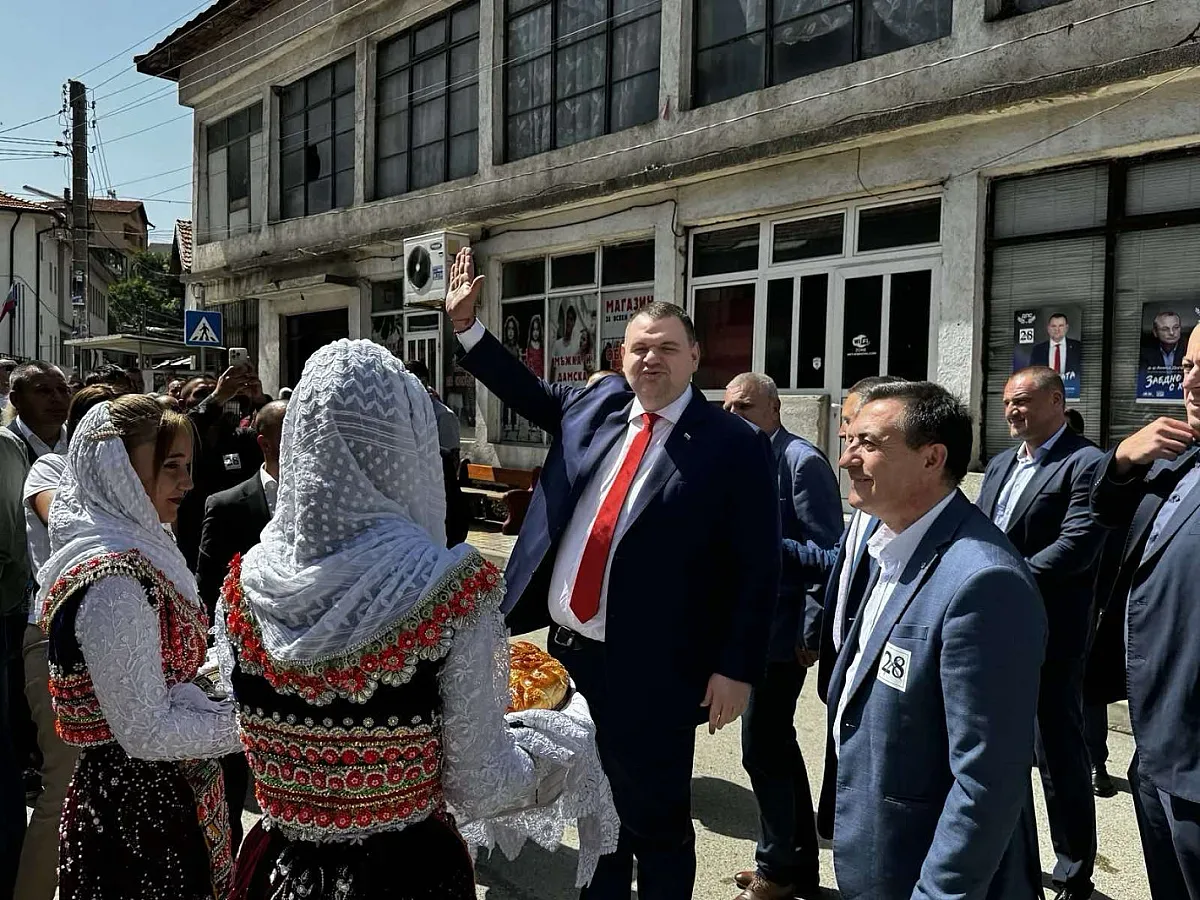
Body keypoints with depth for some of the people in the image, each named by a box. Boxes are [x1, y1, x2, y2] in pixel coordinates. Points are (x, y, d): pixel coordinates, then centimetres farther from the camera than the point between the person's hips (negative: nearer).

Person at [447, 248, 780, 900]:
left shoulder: (736, 446, -10)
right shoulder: (596, 405, 5)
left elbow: (757, 571, -10)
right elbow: (527, 393, 23)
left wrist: (737, 669, -13)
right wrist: (466, 325, 16)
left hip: (648, 669, -5)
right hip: (566, 648, 6)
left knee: (655, 823, 12)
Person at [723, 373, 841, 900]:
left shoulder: (801, 461, -13)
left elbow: (827, 552, -17)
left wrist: (809, 630, -18)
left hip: (783, 629, -9)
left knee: (761, 745, -3)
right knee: (777, 744, 17)